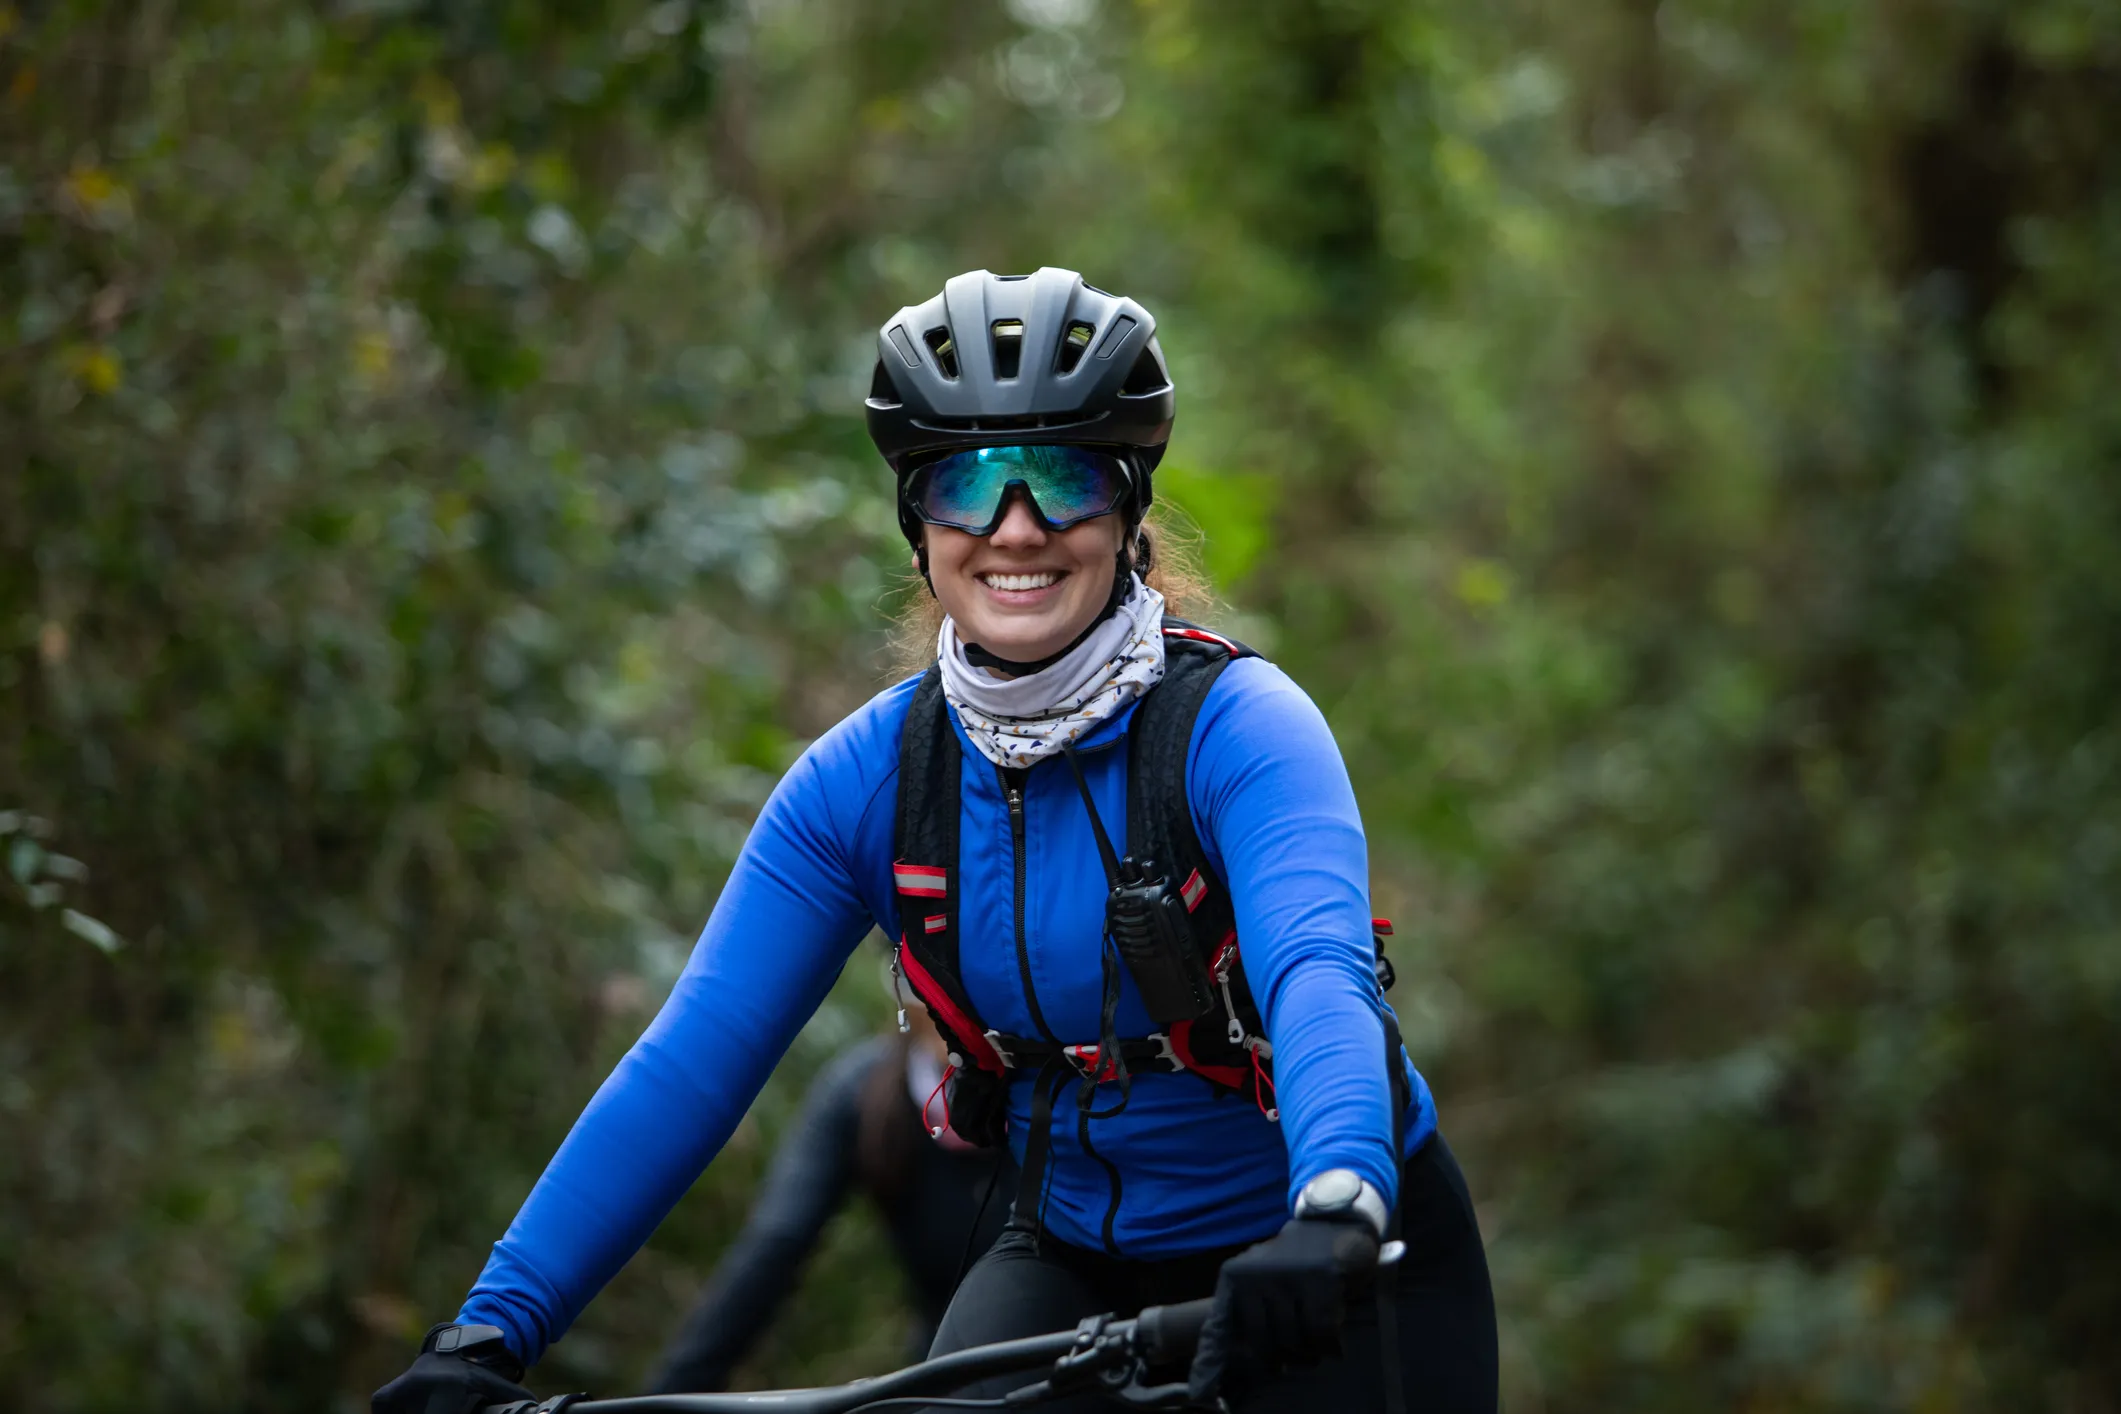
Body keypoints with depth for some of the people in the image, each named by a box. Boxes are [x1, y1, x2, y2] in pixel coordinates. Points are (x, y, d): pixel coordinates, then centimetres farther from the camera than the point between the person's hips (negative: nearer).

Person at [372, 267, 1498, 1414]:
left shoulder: (1239, 728, -19)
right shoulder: (866, 777, -8)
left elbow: (1317, 976, -36)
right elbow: (692, 1060, -12)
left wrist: (1336, 1214, -57)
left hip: (1328, 1278, -2)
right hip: (1079, 1263, 3)